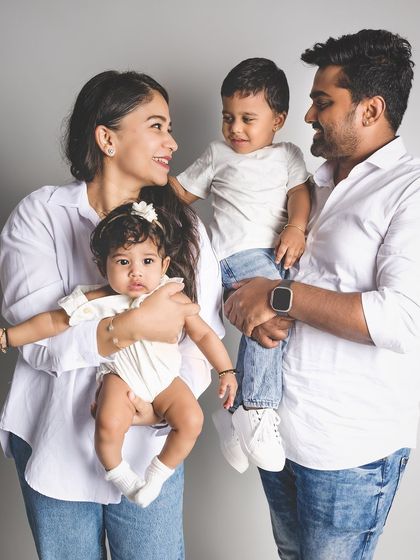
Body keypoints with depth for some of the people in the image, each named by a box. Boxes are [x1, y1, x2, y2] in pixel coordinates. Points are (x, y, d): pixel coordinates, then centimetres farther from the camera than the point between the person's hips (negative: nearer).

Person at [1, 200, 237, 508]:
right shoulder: (97, 302, -12)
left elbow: (204, 334, 2)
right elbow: (52, 321, -2)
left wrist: (226, 370, 2)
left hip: (166, 380, 2)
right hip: (121, 377, -1)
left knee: (192, 421, -20)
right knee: (109, 425, -28)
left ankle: (159, 473, 6)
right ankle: (119, 474, 3)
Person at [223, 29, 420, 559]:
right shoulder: (314, 185, 10)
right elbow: (253, 260, 14)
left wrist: (281, 296, -22)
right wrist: (258, 311, -9)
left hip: (348, 447, -6)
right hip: (276, 423, 7)